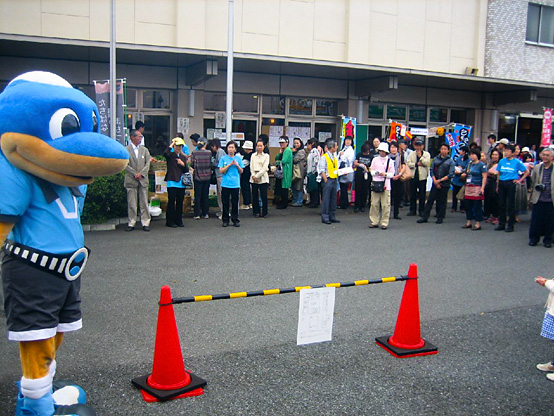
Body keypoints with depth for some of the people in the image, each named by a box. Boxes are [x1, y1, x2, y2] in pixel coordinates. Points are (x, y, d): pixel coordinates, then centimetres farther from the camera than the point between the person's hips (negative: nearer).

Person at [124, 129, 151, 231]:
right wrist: (135, 174, -12)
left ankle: (145, 223, 8)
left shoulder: (145, 150, 13)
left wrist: (141, 174, -8)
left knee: (144, 203, 4)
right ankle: (131, 224, 9)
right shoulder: (126, 150, 0)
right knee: (131, 204, 1)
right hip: (131, 180, -3)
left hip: (143, 179, 3)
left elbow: (148, 163, 6)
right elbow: (125, 164, -6)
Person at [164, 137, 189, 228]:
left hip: (181, 183, 5)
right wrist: (172, 144, -16)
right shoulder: (170, 155, 0)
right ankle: (170, 221, 6)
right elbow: (165, 153, -25)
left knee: (180, 202, 8)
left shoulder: (183, 157, 16)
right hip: (172, 182, -5)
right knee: (171, 202, -2)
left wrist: (183, 164, -6)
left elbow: (187, 170, 13)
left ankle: (178, 220, 17)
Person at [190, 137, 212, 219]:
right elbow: (211, 164, -2)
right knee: (205, 195, 11)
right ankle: (205, 213, 14)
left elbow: (192, 165, -5)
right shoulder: (209, 153, -8)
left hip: (197, 176, -1)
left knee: (197, 195, 5)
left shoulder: (194, 153, -10)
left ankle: (197, 214, 3)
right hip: (207, 176, 1)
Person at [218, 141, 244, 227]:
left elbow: (241, 171, 9)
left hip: (235, 184, 1)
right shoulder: (223, 158, 3)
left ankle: (235, 219, 13)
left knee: (235, 203, 3)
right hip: (225, 184, -1)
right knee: (225, 203, 3)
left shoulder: (238, 158, 7)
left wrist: (237, 165, -9)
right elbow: (221, 171, -3)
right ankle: (225, 220, 12)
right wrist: (229, 165, -12)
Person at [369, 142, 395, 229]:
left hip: (386, 185, -1)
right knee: (374, 204, 0)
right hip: (375, 184, 2)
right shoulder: (375, 160, 11)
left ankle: (384, 223, 3)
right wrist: (377, 173, -9)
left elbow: (392, 174, 6)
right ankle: (374, 222, 9)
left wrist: (385, 174, -12)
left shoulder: (390, 161, 6)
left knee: (385, 205, -3)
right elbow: (371, 171, 11)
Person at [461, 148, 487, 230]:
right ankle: (468, 223, 18)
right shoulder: (469, 164, 16)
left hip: (477, 187, -7)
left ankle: (478, 224, 2)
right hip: (468, 187, 7)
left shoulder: (481, 165, -6)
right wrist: (464, 175, 5)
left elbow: (484, 177, -11)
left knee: (477, 206, -3)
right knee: (468, 206, 9)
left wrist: (482, 188, -19)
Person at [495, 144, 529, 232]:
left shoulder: (517, 162, -2)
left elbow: (527, 172, 4)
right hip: (502, 183, 4)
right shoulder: (502, 161, 7)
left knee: (510, 205, 0)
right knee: (502, 204, 8)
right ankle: (501, 224, 16)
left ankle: (510, 225, 8)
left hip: (511, 183, -4)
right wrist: (497, 186, 9)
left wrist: (520, 180, -3)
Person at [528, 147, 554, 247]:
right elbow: (532, 183, 15)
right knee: (536, 220, 4)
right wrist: (535, 190, 3)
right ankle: (534, 238, 18)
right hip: (538, 200, 2)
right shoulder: (536, 168, 9)